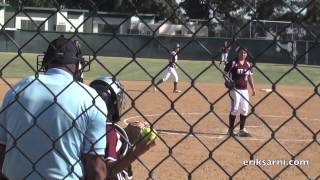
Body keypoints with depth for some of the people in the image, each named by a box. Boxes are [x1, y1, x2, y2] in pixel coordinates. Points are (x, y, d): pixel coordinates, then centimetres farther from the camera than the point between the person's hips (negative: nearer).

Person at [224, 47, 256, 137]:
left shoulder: (248, 64, 9)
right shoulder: (233, 63, -7)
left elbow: (250, 76, 17)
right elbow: (225, 74, -5)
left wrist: (253, 88, 16)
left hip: (244, 89, 6)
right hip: (235, 88, -6)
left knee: (244, 109, 6)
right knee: (235, 108, -6)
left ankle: (242, 130, 15)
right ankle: (231, 129, 3)